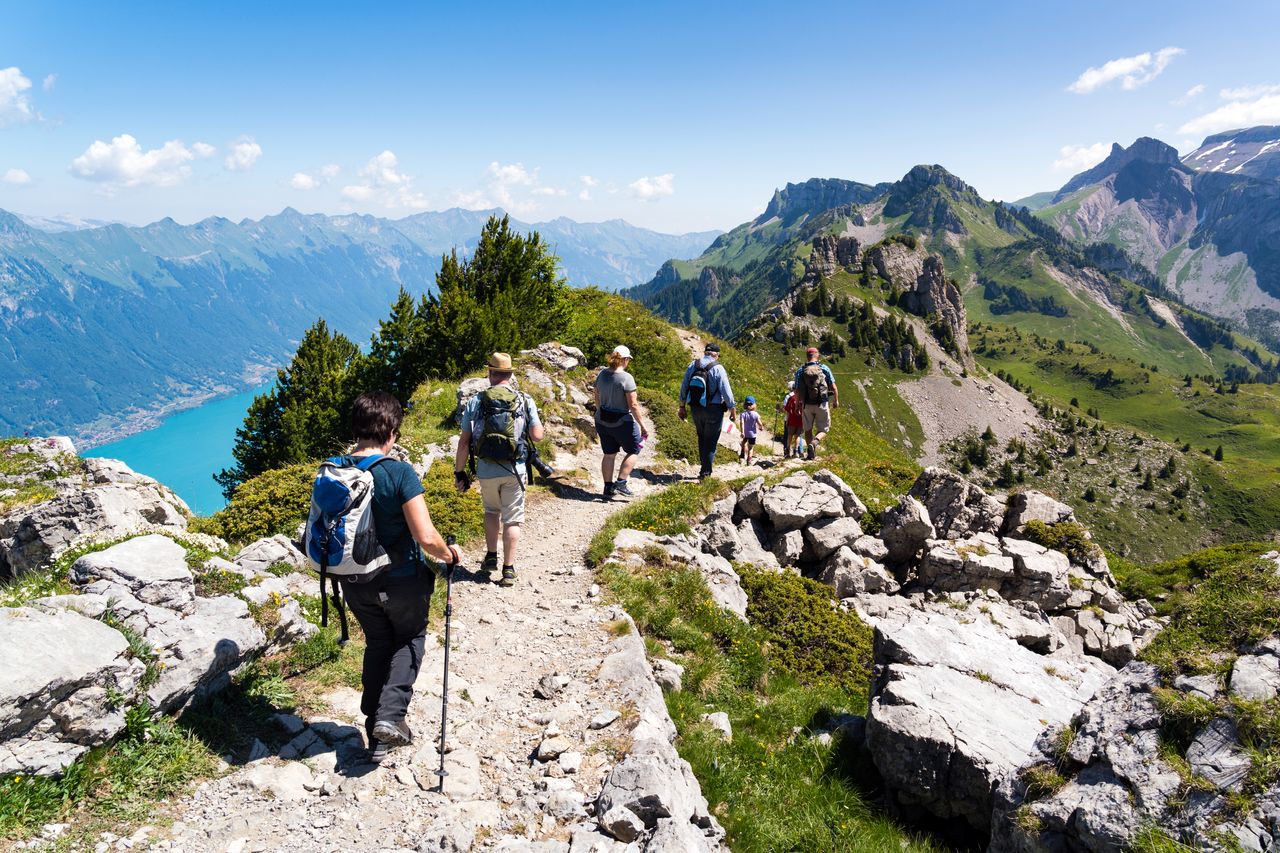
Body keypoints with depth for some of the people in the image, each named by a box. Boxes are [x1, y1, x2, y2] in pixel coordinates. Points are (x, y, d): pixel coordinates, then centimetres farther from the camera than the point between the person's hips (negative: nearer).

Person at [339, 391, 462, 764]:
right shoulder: (399, 473, -24)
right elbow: (426, 537, -28)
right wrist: (449, 554, -7)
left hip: (356, 582, 5)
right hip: (401, 580, -4)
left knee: (377, 645, 24)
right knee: (411, 639, 23)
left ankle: (378, 737, 30)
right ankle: (391, 714, 7)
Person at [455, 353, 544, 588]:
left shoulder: (475, 401, -3)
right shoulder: (525, 401, -4)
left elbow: (464, 442, -3)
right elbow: (537, 435, -6)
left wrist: (459, 472, 5)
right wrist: (538, 425, 17)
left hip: (487, 470, 1)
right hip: (515, 470, -1)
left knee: (491, 511, 26)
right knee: (512, 519, 9)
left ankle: (490, 558, 23)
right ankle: (508, 569, 11)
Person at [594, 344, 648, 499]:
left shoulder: (602, 374, 0)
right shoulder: (626, 378, -20)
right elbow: (633, 405, -19)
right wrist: (642, 425, -11)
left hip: (602, 421, 6)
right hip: (622, 422, -6)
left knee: (609, 454, 17)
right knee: (633, 450, 14)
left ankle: (608, 488, 22)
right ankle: (620, 483, 7)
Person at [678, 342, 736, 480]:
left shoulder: (692, 365, 2)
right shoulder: (718, 368, -14)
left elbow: (684, 387, 7)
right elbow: (726, 391, -14)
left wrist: (682, 406, 15)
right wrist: (733, 409, -4)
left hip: (696, 409, 5)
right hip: (714, 410, -5)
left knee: (701, 438, 20)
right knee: (710, 441, 4)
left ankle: (704, 465, 26)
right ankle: (705, 472, 4)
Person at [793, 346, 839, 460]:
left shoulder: (800, 371, 0)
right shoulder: (824, 368, -3)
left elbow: (797, 391, -1)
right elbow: (833, 387, -1)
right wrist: (836, 400, 13)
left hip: (807, 405, 1)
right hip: (822, 404, -1)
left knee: (808, 429, 17)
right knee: (823, 429, 11)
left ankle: (811, 453, 15)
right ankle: (815, 441, -19)